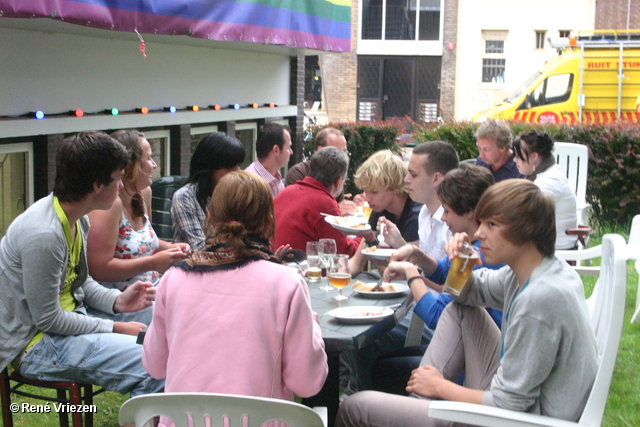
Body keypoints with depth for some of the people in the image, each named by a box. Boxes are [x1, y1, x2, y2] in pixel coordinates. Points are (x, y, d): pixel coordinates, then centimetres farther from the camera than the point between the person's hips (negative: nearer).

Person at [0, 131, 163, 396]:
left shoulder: (78, 220, 4)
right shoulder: (43, 235, -27)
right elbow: (47, 320, -21)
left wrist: (117, 301, -3)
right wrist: (115, 328, -14)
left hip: (71, 319, 10)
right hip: (36, 343, -10)